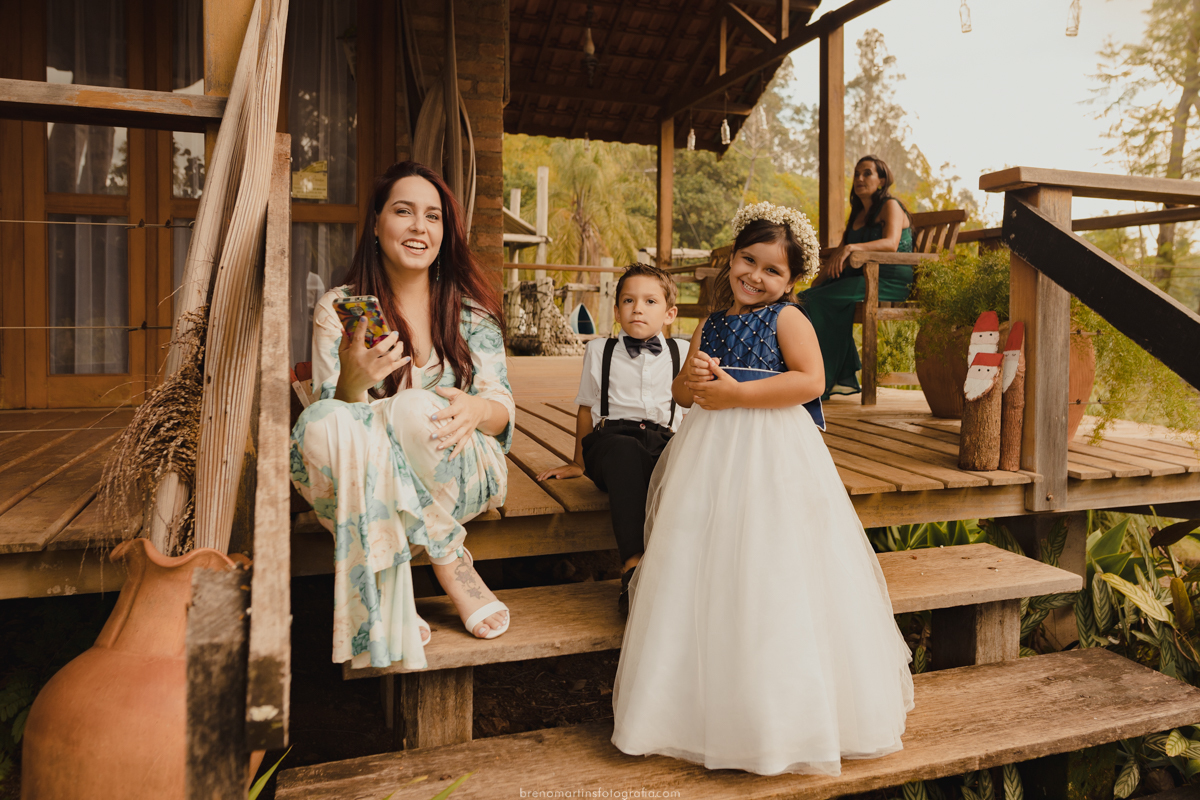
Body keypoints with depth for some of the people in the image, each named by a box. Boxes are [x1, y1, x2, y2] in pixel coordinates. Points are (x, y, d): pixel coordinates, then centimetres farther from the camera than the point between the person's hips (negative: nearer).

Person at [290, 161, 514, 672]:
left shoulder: (470, 309, 1)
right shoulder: (338, 310, -1)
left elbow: (502, 409, -3)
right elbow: (330, 423, -6)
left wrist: (475, 409, -28)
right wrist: (353, 381, -29)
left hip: (459, 478, 0)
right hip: (369, 484, 1)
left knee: (414, 409, -32)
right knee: (319, 421, -30)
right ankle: (450, 563, -20)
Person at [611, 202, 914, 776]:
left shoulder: (787, 317, -1)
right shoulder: (711, 326, 16)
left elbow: (810, 381, -15)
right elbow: (681, 391, 18)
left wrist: (735, 393, -17)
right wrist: (692, 380, -7)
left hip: (772, 455, -6)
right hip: (710, 453, 6)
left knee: (770, 579, -5)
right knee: (705, 572, 7)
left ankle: (783, 716, 12)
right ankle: (701, 709, 22)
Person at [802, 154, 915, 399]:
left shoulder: (890, 206, -4)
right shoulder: (858, 213, 21)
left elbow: (891, 243, -23)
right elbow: (839, 253, 19)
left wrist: (852, 248, -37)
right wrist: (816, 281, 4)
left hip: (892, 281, -8)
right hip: (865, 277, 8)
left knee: (823, 299, -26)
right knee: (808, 298, -14)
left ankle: (823, 382, -19)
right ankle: (845, 378, -11)